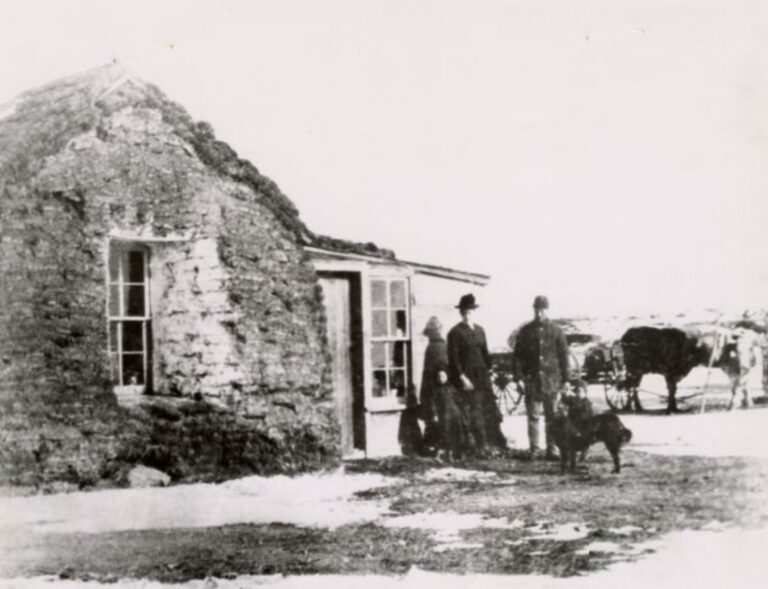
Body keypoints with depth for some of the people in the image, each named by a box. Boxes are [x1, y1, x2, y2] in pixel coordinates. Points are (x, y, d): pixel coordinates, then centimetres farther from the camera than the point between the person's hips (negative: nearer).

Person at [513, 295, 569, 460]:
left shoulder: (556, 331, 5)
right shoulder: (525, 331, 6)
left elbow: (563, 355, 6)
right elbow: (518, 354, 8)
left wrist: (564, 379, 3)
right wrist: (519, 373, -2)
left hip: (551, 380, 0)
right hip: (532, 380, 0)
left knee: (552, 417, 3)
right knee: (533, 416, 0)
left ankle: (551, 450, 7)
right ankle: (534, 449, 5)